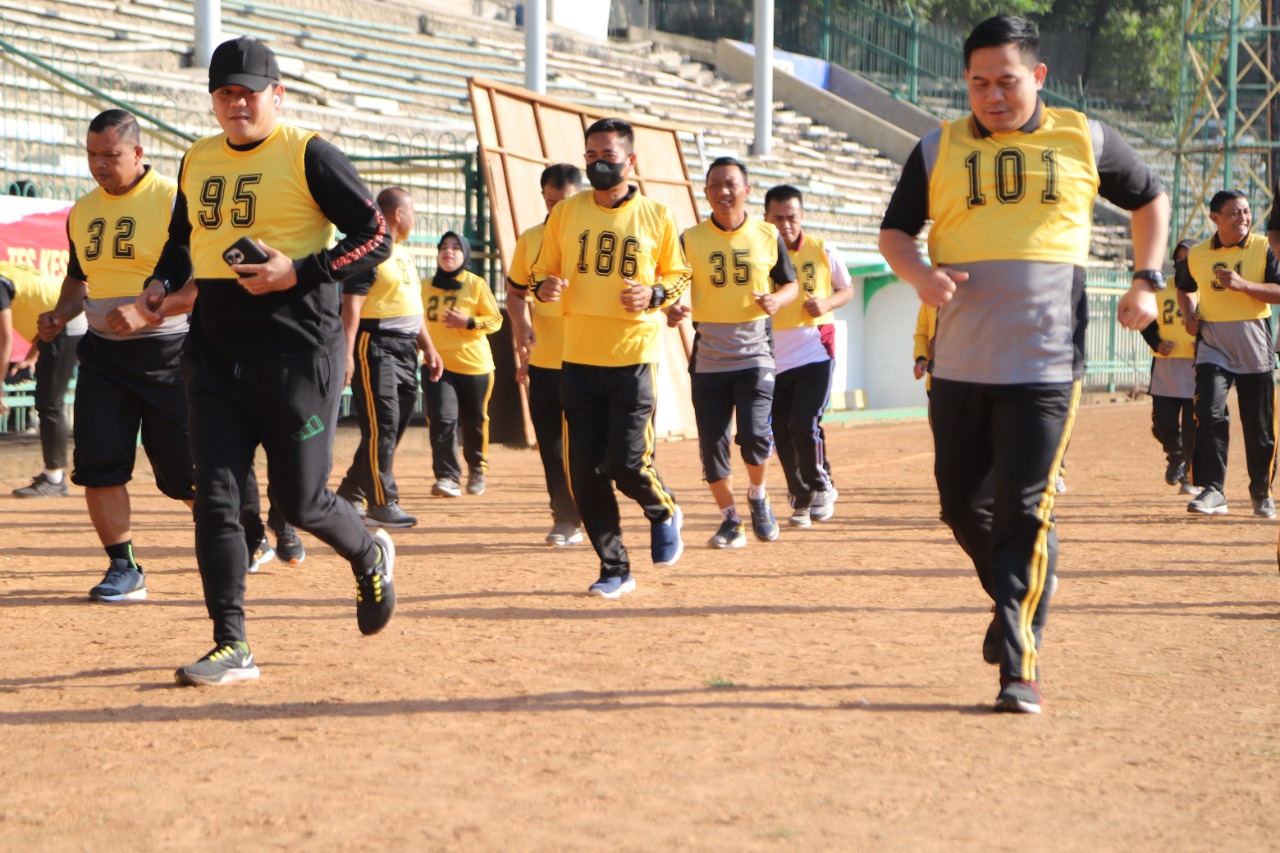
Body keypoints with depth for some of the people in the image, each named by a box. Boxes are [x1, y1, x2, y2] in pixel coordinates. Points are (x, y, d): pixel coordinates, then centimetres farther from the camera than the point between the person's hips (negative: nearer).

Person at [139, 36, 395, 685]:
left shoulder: (308, 155, -6)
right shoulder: (196, 162, 12)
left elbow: (376, 237, -8)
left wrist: (299, 273, -18)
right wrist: (160, 285, 8)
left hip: (299, 351, -5)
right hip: (214, 354, 5)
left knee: (299, 502, 2)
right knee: (214, 498, -3)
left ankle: (370, 556, 34)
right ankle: (232, 648, 2)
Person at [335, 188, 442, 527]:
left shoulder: (403, 254, 20)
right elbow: (351, 306, -17)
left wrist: (429, 349, 22)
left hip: (405, 350, 10)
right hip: (376, 347, -10)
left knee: (395, 425, 9)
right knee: (381, 426, -8)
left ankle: (349, 494, 17)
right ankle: (382, 503, -5)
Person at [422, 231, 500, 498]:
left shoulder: (476, 284, -2)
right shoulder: (426, 287, 9)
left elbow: (496, 320, -4)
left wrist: (468, 322, -18)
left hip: (474, 365, -2)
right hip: (439, 364, 2)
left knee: (474, 423, 8)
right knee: (442, 418, -15)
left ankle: (477, 471, 30)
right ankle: (447, 478, -17)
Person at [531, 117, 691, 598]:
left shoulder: (656, 216, 2)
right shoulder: (565, 214, 7)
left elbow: (679, 276, 10)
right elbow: (542, 271, 13)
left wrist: (654, 295, -11)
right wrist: (544, 287, -10)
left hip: (634, 356, -3)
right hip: (578, 358, 3)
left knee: (628, 463, -10)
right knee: (585, 472, 1)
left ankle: (664, 513, 25)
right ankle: (615, 570, 14)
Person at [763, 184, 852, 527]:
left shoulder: (822, 251, 0)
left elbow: (847, 289, 12)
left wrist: (827, 303, -8)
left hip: (815, 352, -2)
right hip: (774, 357, 2)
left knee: (806, 423, -15)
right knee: (782, 433, 4)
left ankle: (821, 487, 8)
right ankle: (801, 499, 20)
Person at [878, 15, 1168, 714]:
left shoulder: (1083, 141, 6)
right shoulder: (939, 150, 7)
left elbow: (1150, 197, 20)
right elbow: (893, 232, 10)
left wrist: (1146, 280, 8)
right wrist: (920, 272, -12)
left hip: (1046, 366, -2)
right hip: (958, 366, 3)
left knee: (1026, 509, -9)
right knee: (962, 504, 8)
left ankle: (1020, 664, -3)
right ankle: (1013, 600, 36)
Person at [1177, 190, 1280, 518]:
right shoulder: (1196, 255, 5)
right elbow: (1185, 289, 24)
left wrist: (1242, 284, -22)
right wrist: (1189, 315, 5)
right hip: (1212, 345, 1)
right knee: (1210, 415, -18)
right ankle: (1212, 491, -16)